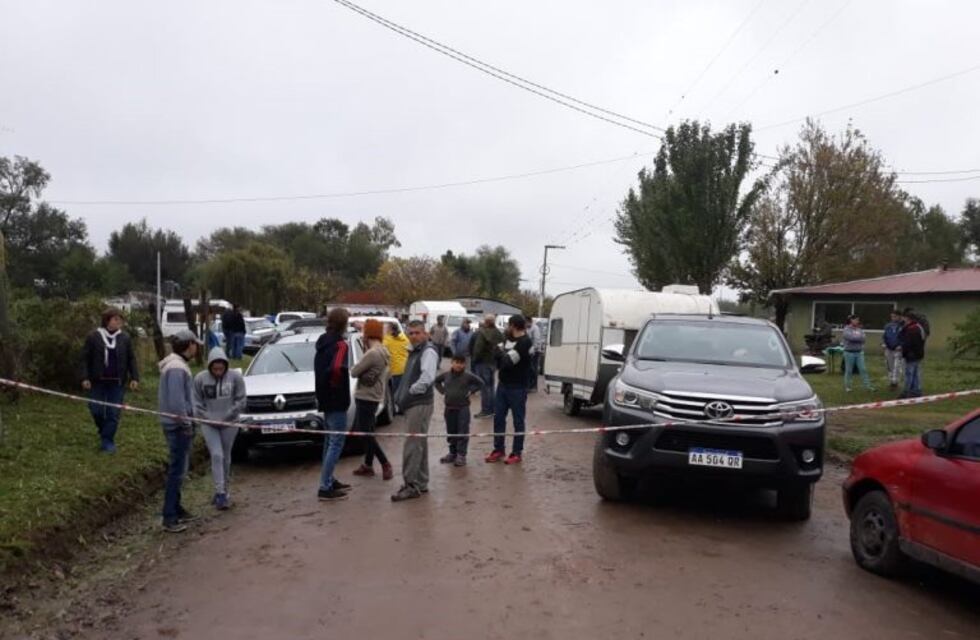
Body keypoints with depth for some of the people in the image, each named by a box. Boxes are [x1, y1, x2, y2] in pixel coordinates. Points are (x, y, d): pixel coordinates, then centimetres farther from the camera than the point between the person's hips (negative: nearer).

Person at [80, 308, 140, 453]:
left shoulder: (125, 338, 2)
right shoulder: (94, 336, -3)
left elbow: (131, 359, 5)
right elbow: (85, 358, -1)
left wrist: (134, 377, -3)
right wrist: (85, 377, -9)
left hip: (117, 382, 1)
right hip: (98, 381, -1)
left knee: (113, 413, 0)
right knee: (96, 410, 4)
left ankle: (108, 440, 10)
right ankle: (104, 432, 31)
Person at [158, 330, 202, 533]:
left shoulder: (175, 364, 13)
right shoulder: (177, 368, -19)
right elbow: (176, 401, -24)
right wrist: (186, 423, -16)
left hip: (176, 424, 10)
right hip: (178, 425, -10)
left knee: (179, 468, 18)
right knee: (177, 470, -5)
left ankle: (176, 510, 29)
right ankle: (170, 518, 0)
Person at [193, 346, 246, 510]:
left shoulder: (235, 377, -8)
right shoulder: (200, 378, -6)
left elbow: (240, 401, -5)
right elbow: (197, 403, 0)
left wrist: (226, 417, -11)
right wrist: (207, 418, -10)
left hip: (229, 424, 1)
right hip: (208, 424, -1)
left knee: (226, 457, 10)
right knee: (216, 455, -11)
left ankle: (222, 491, 24)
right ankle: (221, 493, -10)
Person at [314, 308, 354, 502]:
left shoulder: (323, 342, 11)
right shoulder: (340, 344, -17)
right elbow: (337, 368, -33)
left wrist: (323, 392, 11)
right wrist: (337, 384, -16)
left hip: (325, 398, 9)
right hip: (336, 400, -9)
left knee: (330, 440, 18)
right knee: (337, 442, -5)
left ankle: (329, 480, 27)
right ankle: (325, 488, -5)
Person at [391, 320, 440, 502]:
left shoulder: (428, 351, -11)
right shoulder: (415, 352, 19)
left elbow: (427, 377, -26)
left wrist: (412, 390, -18)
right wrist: (402, 395, 12)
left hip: (420, 404, -10)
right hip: (412, 404, 10)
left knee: (412, 445, -9)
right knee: (419, 444, 14)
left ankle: (412, 485, -5)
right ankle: (421, 483, 22)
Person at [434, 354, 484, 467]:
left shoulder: (468, 376, -8)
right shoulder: (446, 374, 2)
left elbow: (480, 383, 1)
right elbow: (436, 381, 19)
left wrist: (470, 391, -6)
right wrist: (442, 390, 7)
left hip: (463, 408, -4)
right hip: (449, 408, 4)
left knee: (463, 432, -3)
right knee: (451, 432, 12)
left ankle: (461, 455, 2)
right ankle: (452, 453, 24)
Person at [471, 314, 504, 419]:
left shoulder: (482, 333, -18)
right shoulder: (498, 333, 8)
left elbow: (478, 349, -20)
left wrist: (474, 360, -8)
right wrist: (497, 359, 16)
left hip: (483, 362, -8)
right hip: (494, 362, 8)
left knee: (484, 386, -3)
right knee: (490, 386, 17)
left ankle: (485, 410, -1)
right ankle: (491, 409, 23)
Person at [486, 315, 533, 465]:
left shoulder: (525, 342, -16)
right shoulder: (508, 339, 10)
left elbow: (508, 361, -20)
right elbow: (496, 353, 5)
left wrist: (501, 352, -2)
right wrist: (502, 354, -15)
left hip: (517, 388, -8)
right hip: (503, 385, 8)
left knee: (518, 421, 3)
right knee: (498, 418, 11)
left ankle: (517, 453, 12)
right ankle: (498, 449, 22)